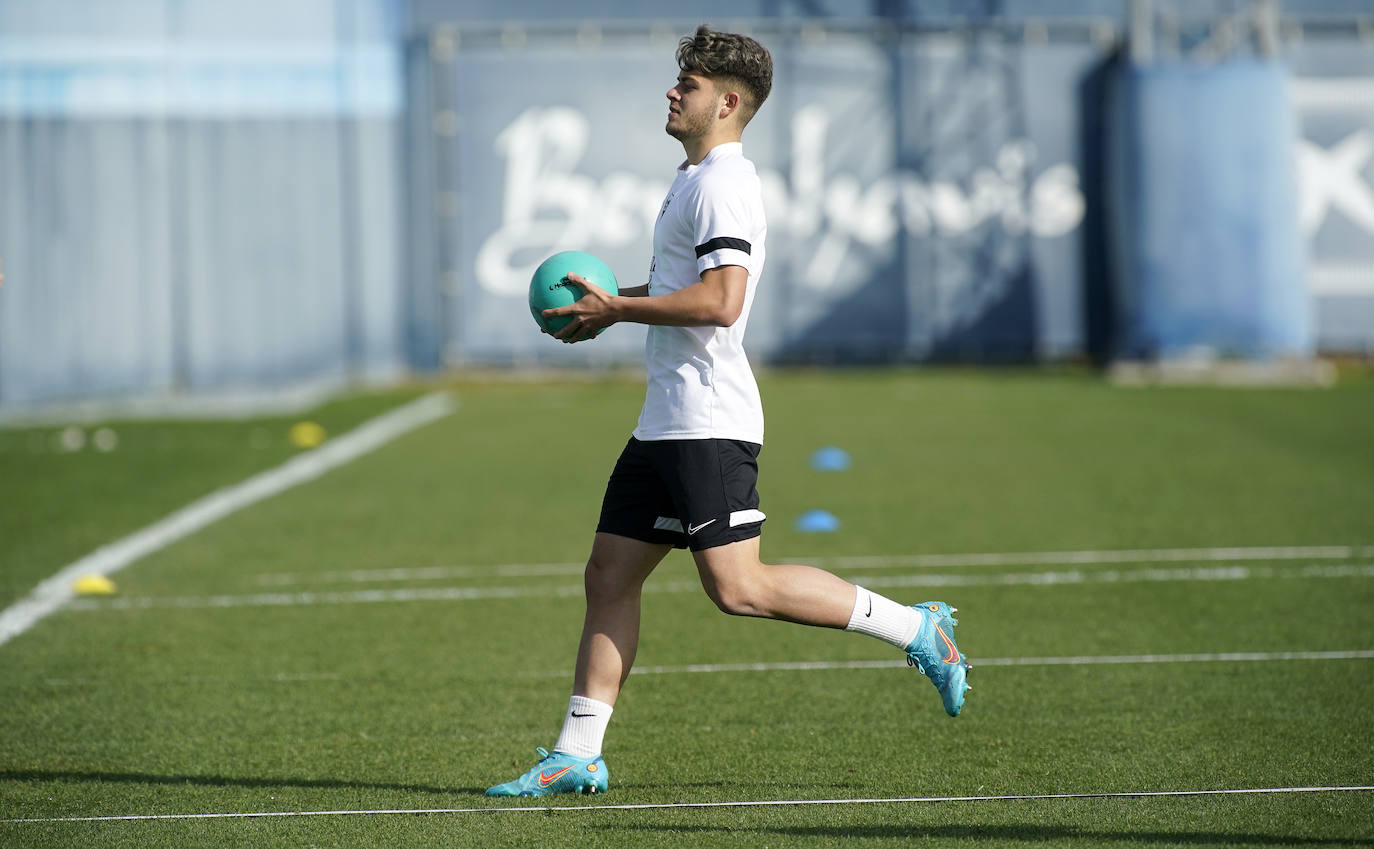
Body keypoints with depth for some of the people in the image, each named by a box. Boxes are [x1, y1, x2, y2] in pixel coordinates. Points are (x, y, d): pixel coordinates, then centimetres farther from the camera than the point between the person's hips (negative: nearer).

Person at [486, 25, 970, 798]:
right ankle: (578, 756, 9)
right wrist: (611, 302, 20)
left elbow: (721, 299, -25)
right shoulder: (699, 179, 19)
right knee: (610, 574, 7)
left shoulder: (723, 184, -13)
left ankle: (915, 628, -2)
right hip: (668, 422, 10)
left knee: (738, 588, -12)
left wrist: (616, 309, -16)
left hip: (710, 424, -10)